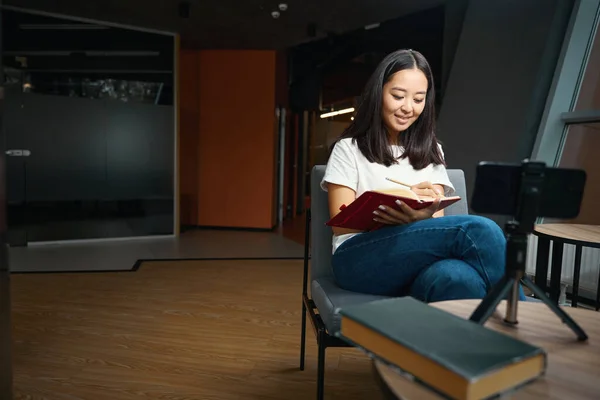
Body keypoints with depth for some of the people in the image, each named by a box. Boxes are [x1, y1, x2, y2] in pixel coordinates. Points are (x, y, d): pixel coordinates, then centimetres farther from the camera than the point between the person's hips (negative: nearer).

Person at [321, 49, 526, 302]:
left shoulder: (430, 152, 22)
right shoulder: (348, 149, 10)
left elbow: (437, 221, 10)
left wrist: (422, 217, -17)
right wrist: (401, 203, -17)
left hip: (419, 262, 3)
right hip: (361, 260, -3)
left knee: (458, 277, -38)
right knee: (477, 230, -29)